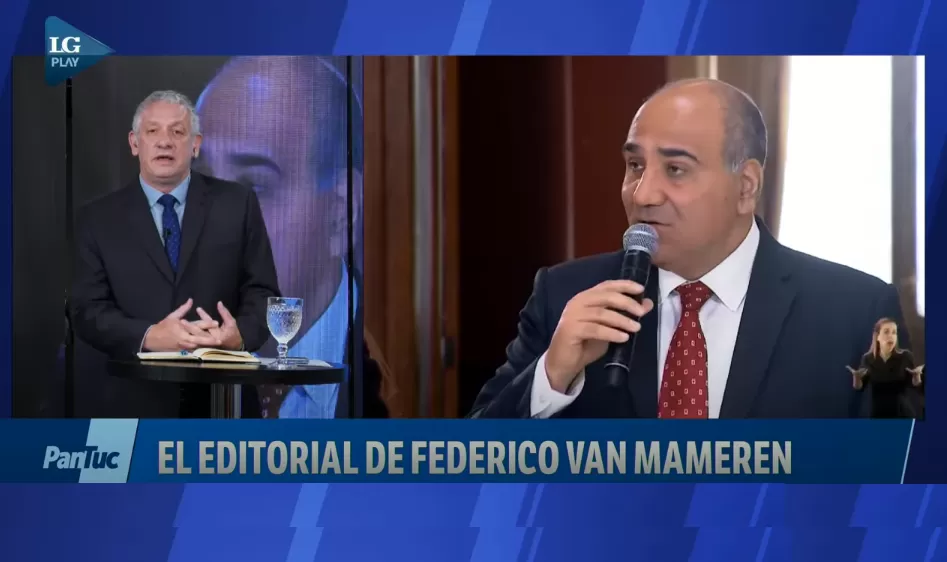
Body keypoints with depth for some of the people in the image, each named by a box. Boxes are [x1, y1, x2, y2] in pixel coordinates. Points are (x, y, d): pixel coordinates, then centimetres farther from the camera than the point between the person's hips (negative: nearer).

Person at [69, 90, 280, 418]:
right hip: (134, 401, 0)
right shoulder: (99, 219, 6)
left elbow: (261, 291, 3)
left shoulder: (237, 204, 6)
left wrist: (241, 334, -19)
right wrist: (149, 337, -20)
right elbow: (87, 310, -1)